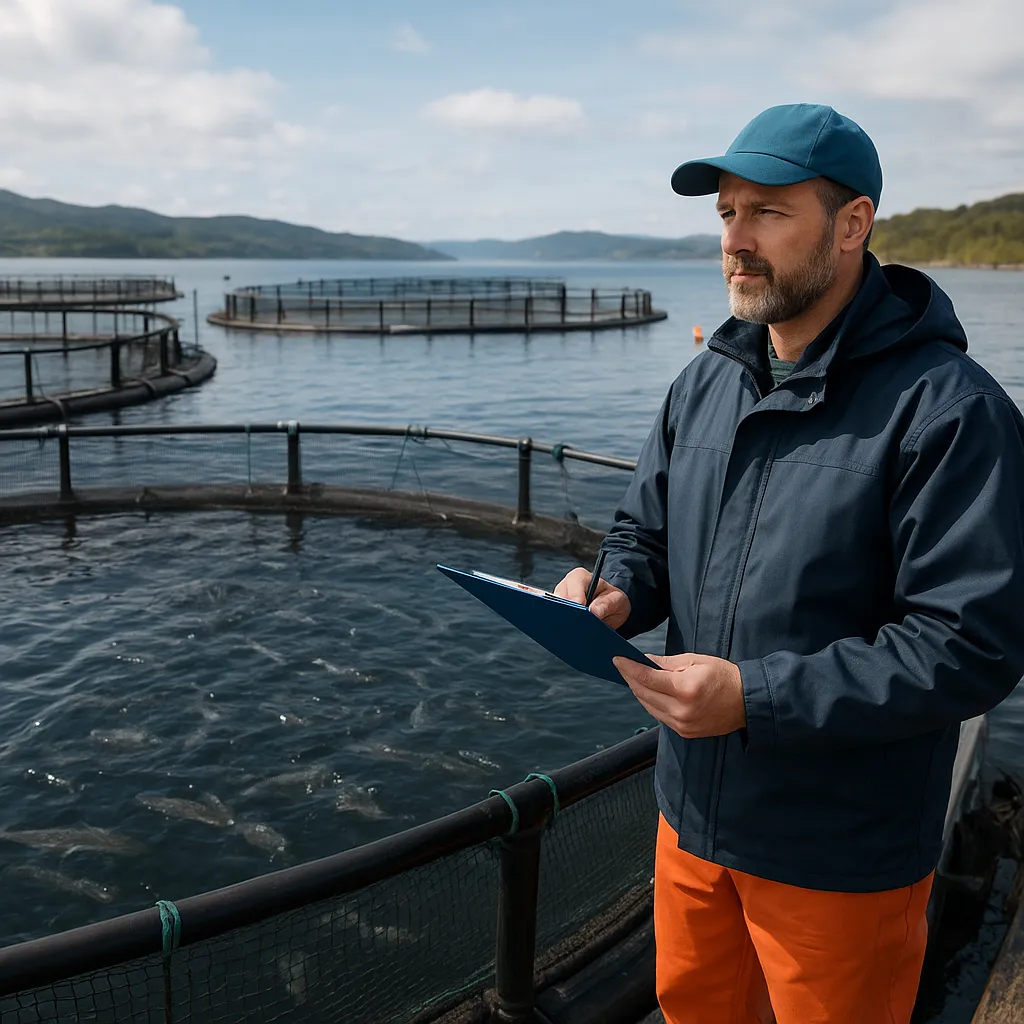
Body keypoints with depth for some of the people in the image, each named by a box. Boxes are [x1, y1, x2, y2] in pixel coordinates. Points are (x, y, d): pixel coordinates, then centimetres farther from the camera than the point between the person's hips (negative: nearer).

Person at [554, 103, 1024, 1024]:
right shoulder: (707, 382, 3)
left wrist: (755, 697, -29)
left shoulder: (949, 408, -21)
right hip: (695, 812, 7)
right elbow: (647, 534, 13)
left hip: (841, 860, -6)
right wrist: (612, 592, -11)